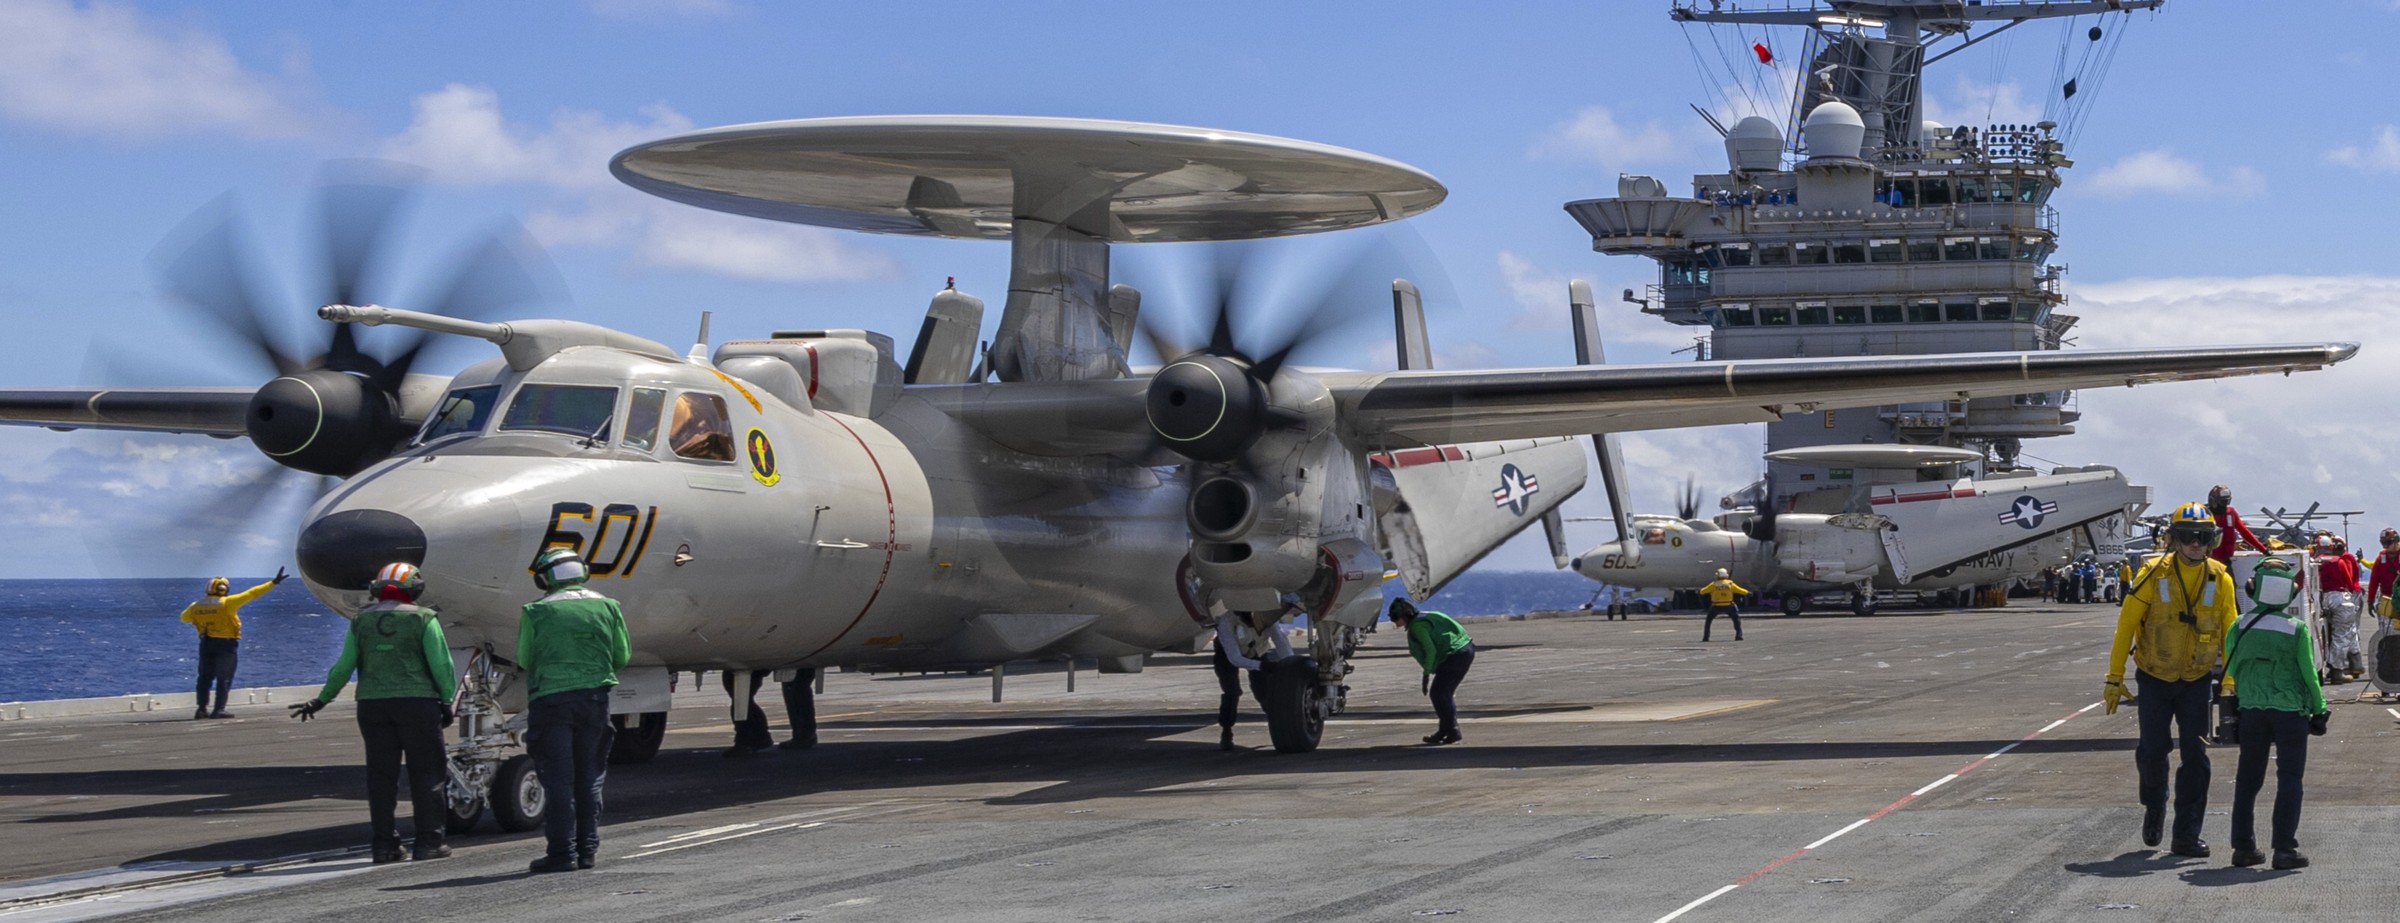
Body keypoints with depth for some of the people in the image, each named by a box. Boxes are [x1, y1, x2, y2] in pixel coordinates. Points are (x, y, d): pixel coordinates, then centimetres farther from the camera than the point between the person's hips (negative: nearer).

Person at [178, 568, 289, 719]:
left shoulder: (196, 606, 2)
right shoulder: (227, 603, -12)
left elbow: (184, 618, 19)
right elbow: (250, 594, -13)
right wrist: (273, 583, -12)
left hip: (206, 644, 4)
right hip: (226, 644, -4)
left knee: (205, 677, 14)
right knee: (224, 678, 3)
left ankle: (201, 708, 8)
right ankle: (218, 710, -1)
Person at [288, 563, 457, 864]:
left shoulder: (361, 620, 9)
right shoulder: (422, 618, -2)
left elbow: (343, 667, 8)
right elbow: (441, 665, -6)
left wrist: (321, 700, 19)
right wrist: (447, 700, 5)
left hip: (372, 704, 4)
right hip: (417, 703, -3)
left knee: (381, 775, 8)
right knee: (427, 772, 3)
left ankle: (385, 844, 7)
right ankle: (428, 842, 0)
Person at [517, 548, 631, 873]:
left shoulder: (536, 612, -4)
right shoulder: (606, 606, 4)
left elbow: (524, 661, 3)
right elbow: (621, 657, 10)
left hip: (550, 698, -3)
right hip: (595, 698, 3)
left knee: (557, 779, 1)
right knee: (590, 777, 12)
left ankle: (562, 852, -2)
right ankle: (588, 849, 13)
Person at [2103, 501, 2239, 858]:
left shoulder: (2220, 579, -5)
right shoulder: (2154, 575, -11)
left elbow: (2229, 631, 2)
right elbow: (2126, 625, -7)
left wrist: (2232, 681, -2)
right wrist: (2114, 678, -7)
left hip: (2197, 682, 1)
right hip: (2155, 679, -1)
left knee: (2195, 757, -3)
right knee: (2153, 751, 1)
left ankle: (2187, 836, 4)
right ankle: (2154, 806, 33)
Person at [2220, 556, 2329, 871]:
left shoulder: (2239, 627, -4)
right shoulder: (2298, 630, -11)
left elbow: (2231, 670, 7)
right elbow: (2309, 675, -5)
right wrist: (2319, 710, 7)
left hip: (2251, 711, 3)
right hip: (2290, 712, -3)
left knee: (2248, 779, 11)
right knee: (2289, 779, 2)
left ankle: (2243, 846, 12)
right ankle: (2284, 848, -3)